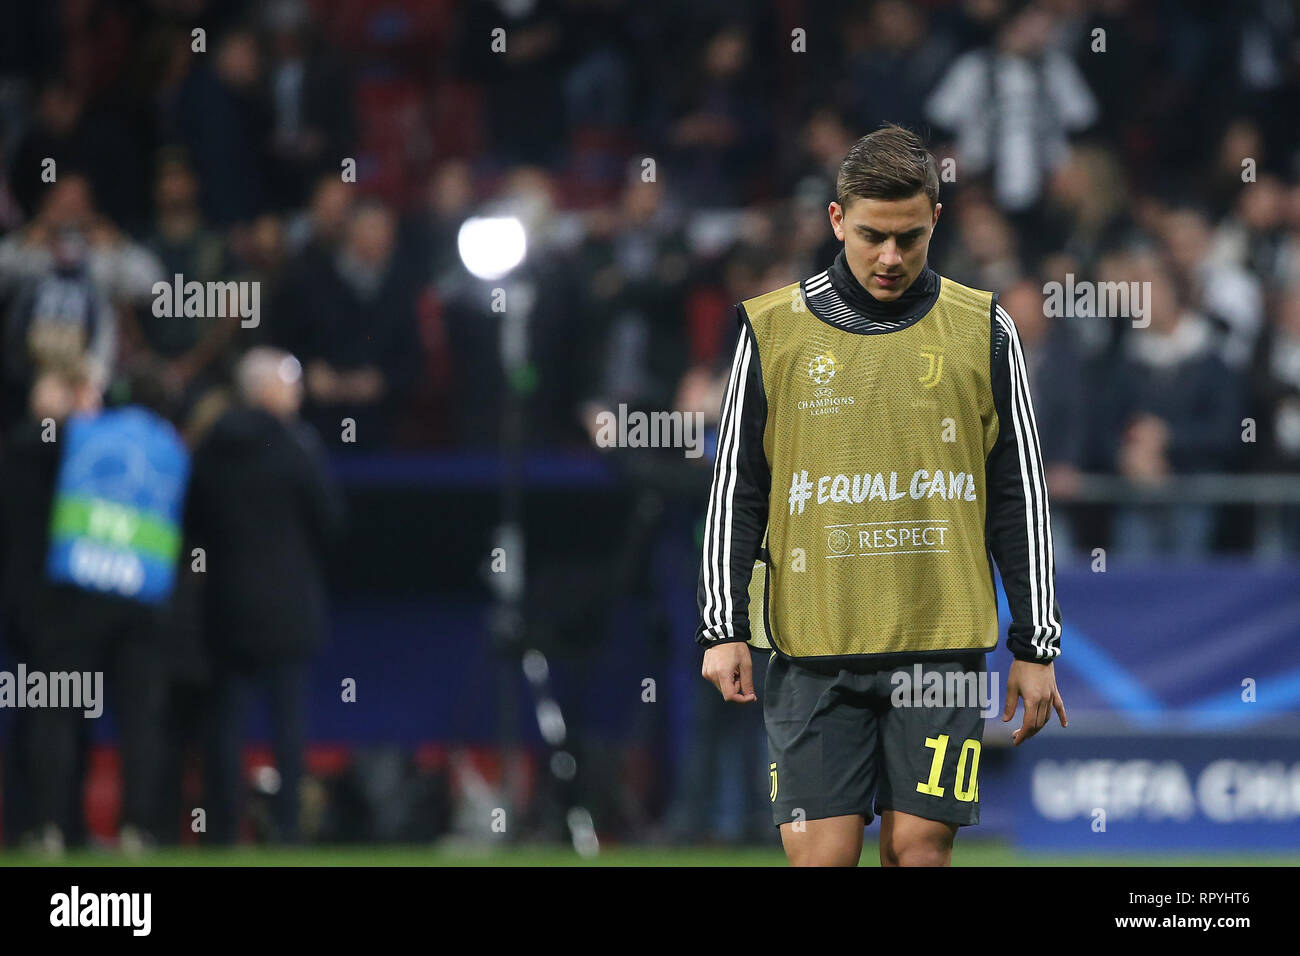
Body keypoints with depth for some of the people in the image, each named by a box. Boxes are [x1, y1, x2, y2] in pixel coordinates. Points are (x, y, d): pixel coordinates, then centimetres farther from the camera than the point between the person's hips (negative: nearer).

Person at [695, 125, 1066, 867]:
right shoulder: (773, 331, 5)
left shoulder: (984, 332, 6)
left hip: (941, 642, 0)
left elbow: (1020, 499, 8)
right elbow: (736, 492, 8)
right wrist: (723, 631, 1)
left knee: (920, 848, -3)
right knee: (821, 854, -6)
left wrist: (1036, 646, 6)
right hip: (812, 649, 0)